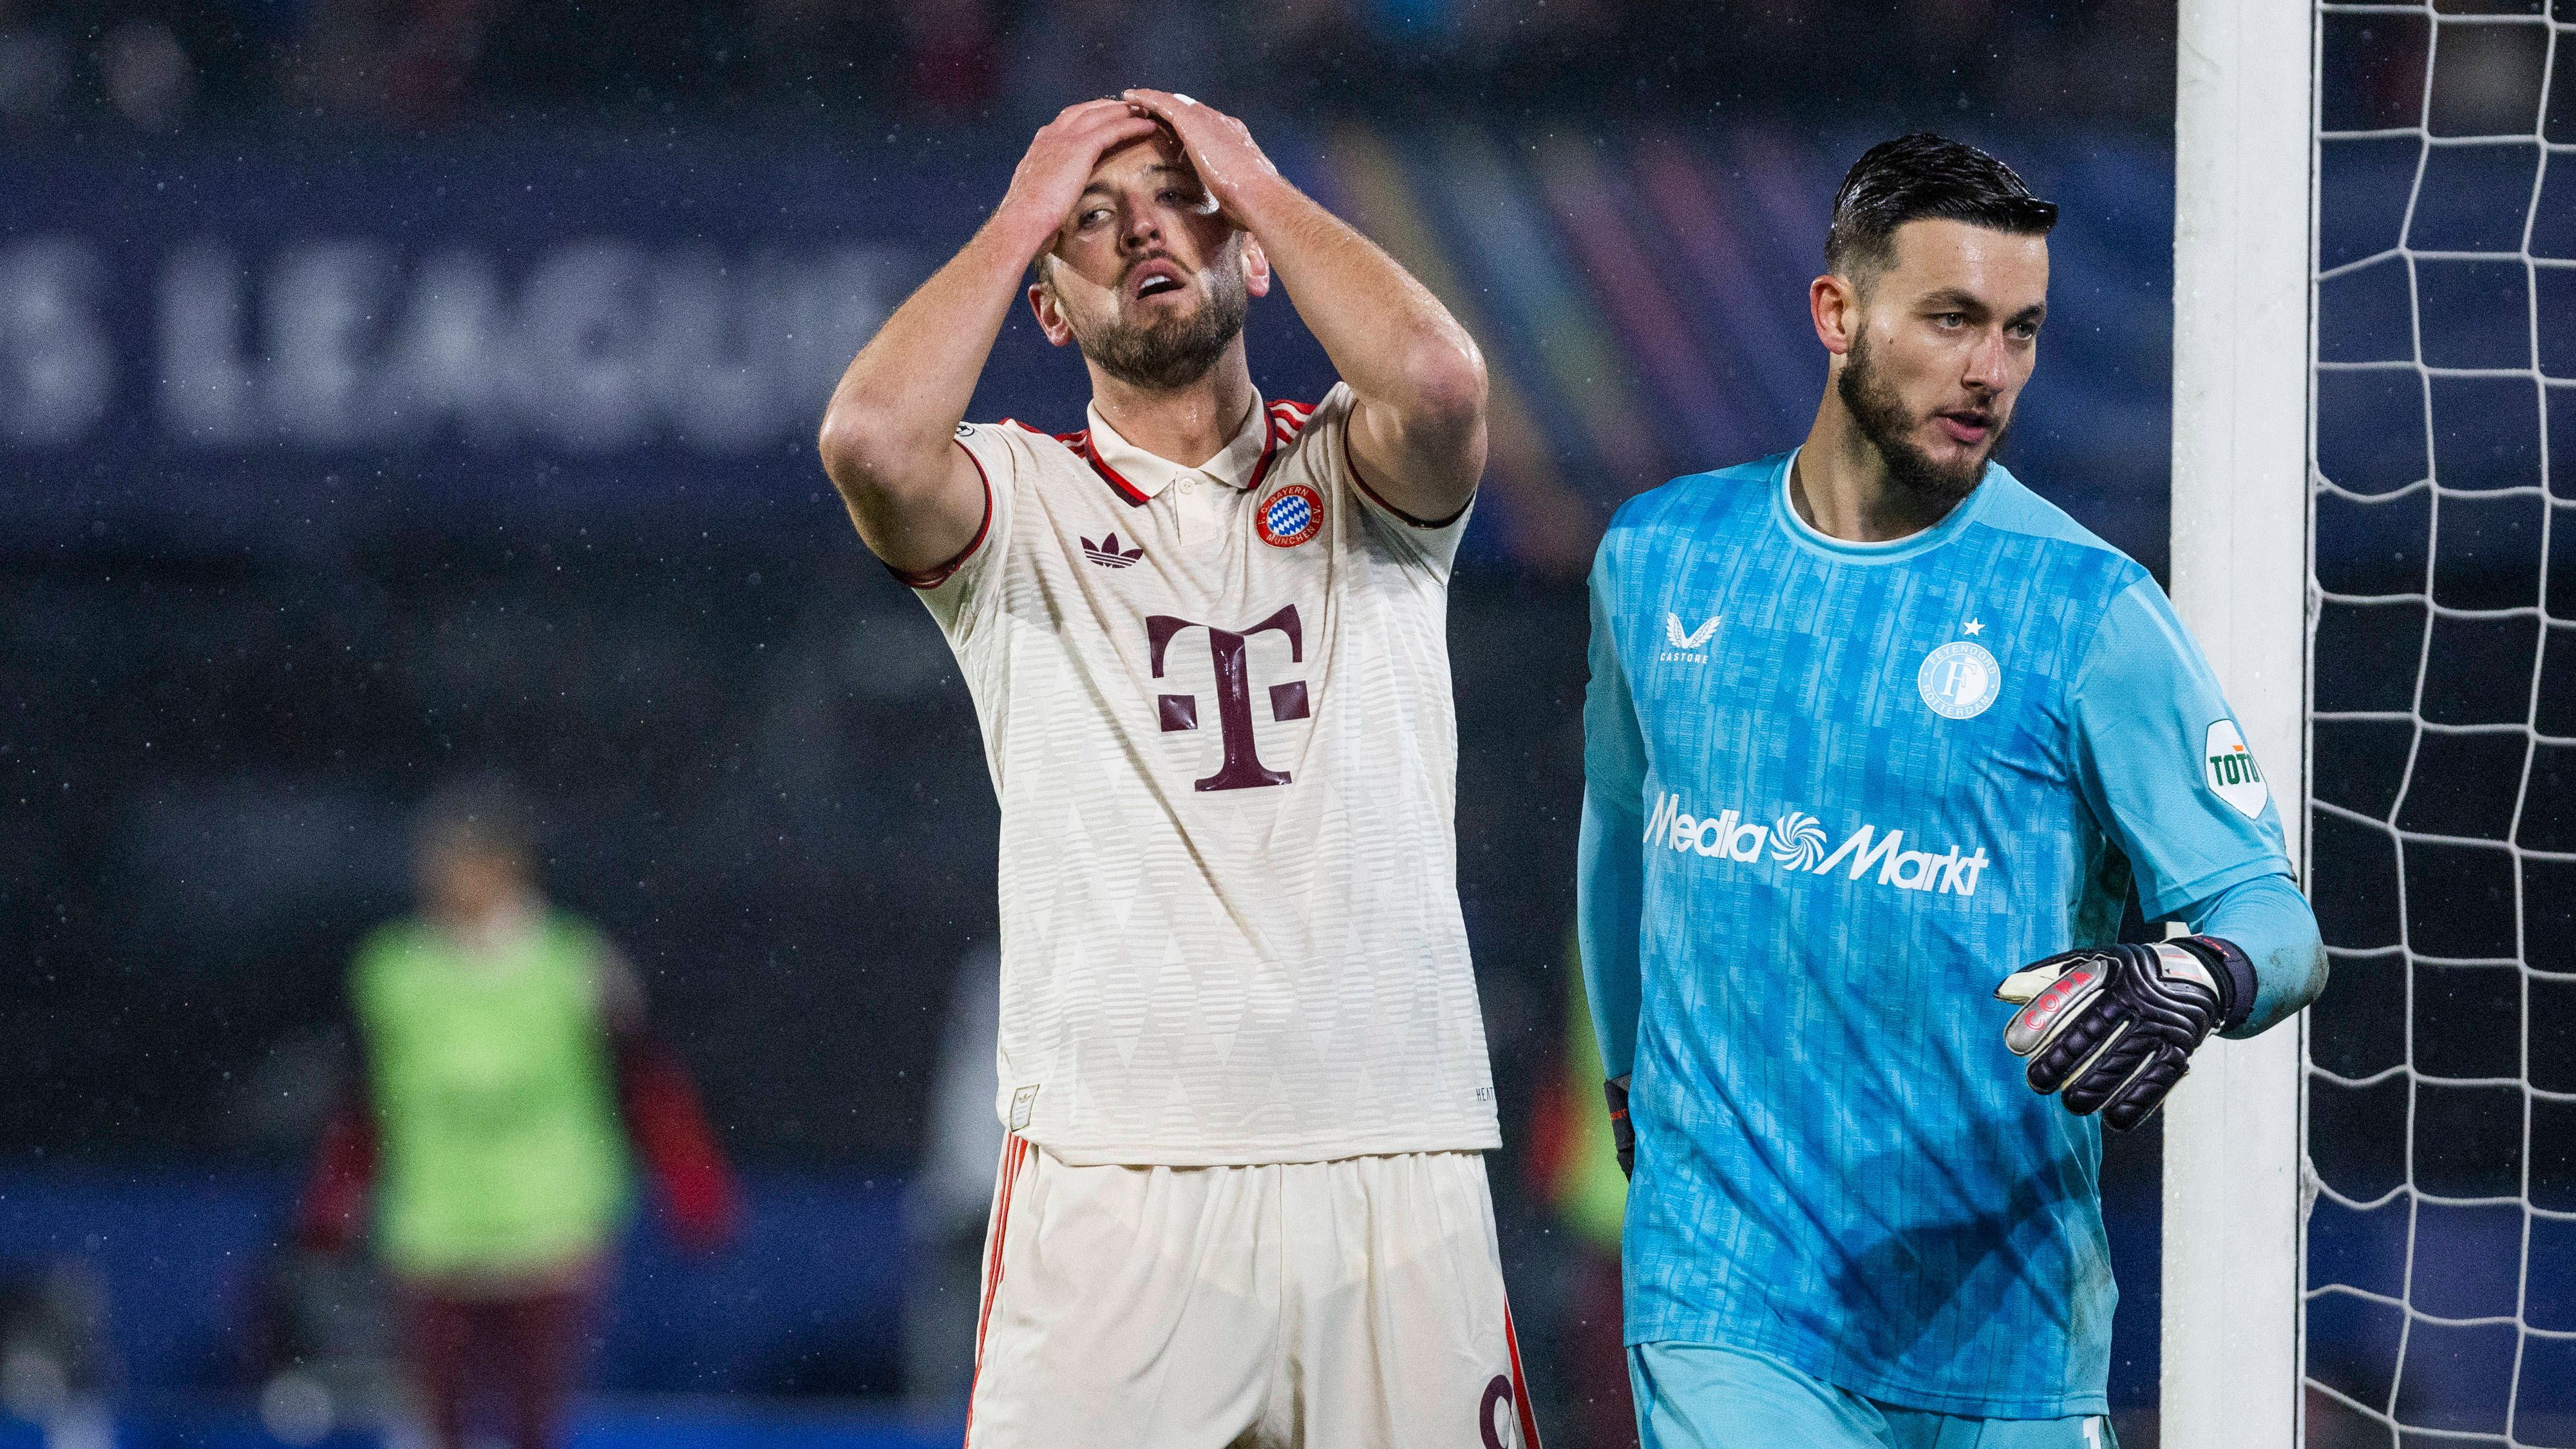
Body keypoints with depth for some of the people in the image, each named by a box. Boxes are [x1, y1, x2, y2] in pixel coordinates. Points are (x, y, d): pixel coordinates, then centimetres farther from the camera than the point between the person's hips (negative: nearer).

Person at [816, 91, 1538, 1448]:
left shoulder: (1354, 476, 12)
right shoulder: (1022, 503, 8)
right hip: (1111, 1172, -1)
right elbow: (872, 441, -14)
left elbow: (1439, 384, -12)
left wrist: (1256, 180, 1)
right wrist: (1022, 215, 0)